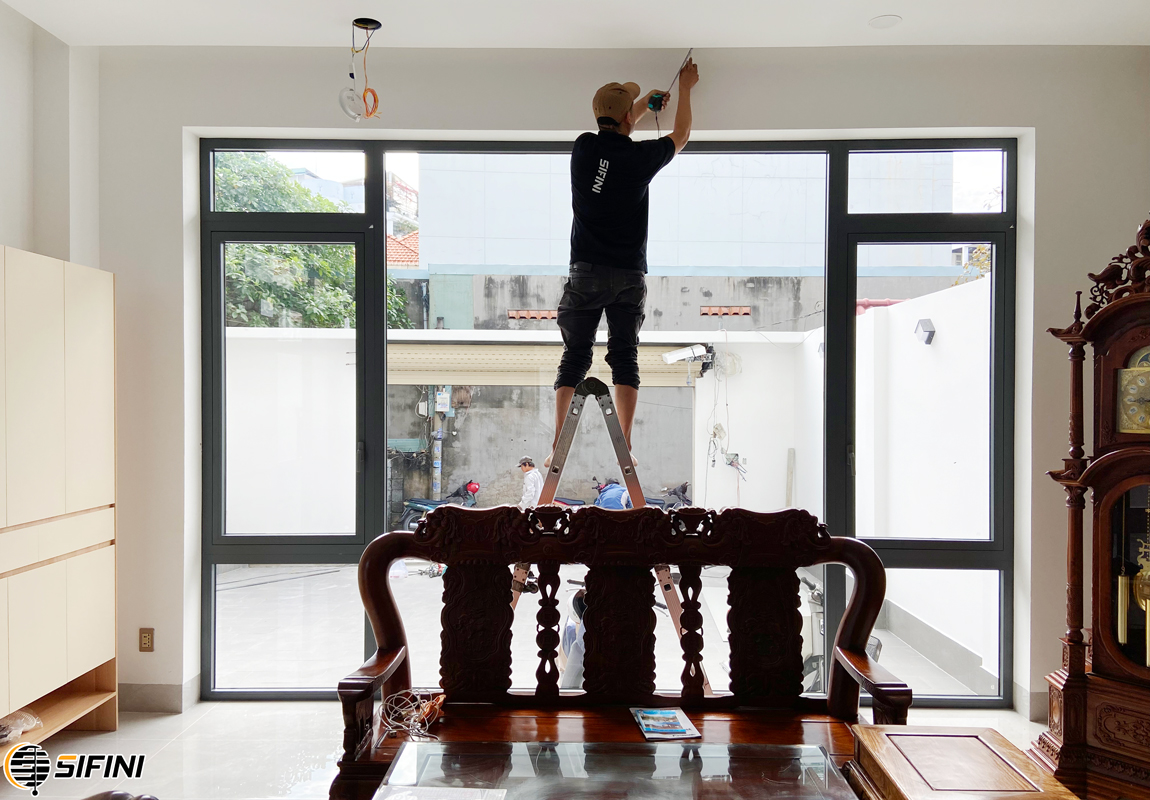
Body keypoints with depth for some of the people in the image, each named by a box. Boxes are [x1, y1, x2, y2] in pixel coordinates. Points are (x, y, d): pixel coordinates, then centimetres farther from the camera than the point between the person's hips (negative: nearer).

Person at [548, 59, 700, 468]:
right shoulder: (641, 156, -4)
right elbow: (680, 137, 18)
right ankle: (624, 448, 2)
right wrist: (685, 89, 32)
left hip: (586, 272, 1)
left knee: (574, 357, 5)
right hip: (629, 276, -1)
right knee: (625, 357, 5)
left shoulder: (584, 147, 2)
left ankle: (558, 447, 2)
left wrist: (646, 103, 39)